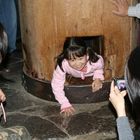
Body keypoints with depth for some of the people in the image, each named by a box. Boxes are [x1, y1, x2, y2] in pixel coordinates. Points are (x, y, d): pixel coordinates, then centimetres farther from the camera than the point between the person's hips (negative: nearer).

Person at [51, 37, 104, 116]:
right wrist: (65, 104, -40)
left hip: (91, 75, 0)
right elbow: (57, 85, -37)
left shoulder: (95, 61, -43)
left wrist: (98, 78, -29)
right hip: (73, 77, 0)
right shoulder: (62, 65, -47)